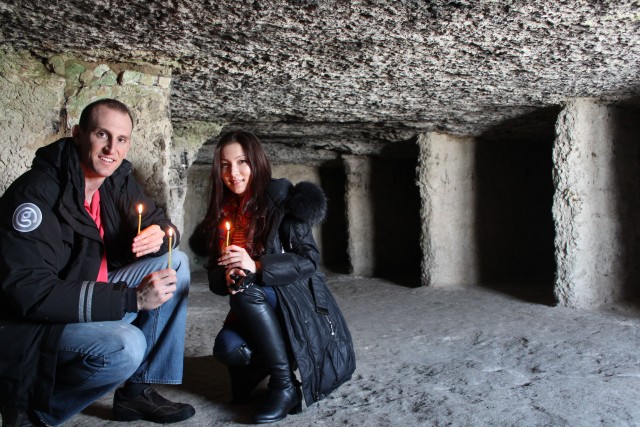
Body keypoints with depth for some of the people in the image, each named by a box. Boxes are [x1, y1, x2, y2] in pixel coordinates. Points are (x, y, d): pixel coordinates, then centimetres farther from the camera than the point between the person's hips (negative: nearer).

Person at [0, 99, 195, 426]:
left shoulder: (117, 181, -1)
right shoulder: (35, 193, -23)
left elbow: (160, 223, 10)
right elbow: (31, 293, -28)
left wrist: (160, 234, -18)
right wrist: (133, 298, -32)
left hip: (93, 295, 8)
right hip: (31, 324, -8)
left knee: (176, 263, -5)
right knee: (125, 346, -32)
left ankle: (137, 392, 0)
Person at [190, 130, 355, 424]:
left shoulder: (282, 200, -9)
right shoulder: (222, 214, 7)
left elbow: (309, 260, -15)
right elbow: (214, 278, 5)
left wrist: (255, 266, -28)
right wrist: (225, 276, -19)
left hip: (299, 306, -3)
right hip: (254, 314, 4)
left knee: (246, 290, -32)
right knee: (227, 347, -27)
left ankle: (285, 386, -20)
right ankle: (261, 366, 7)